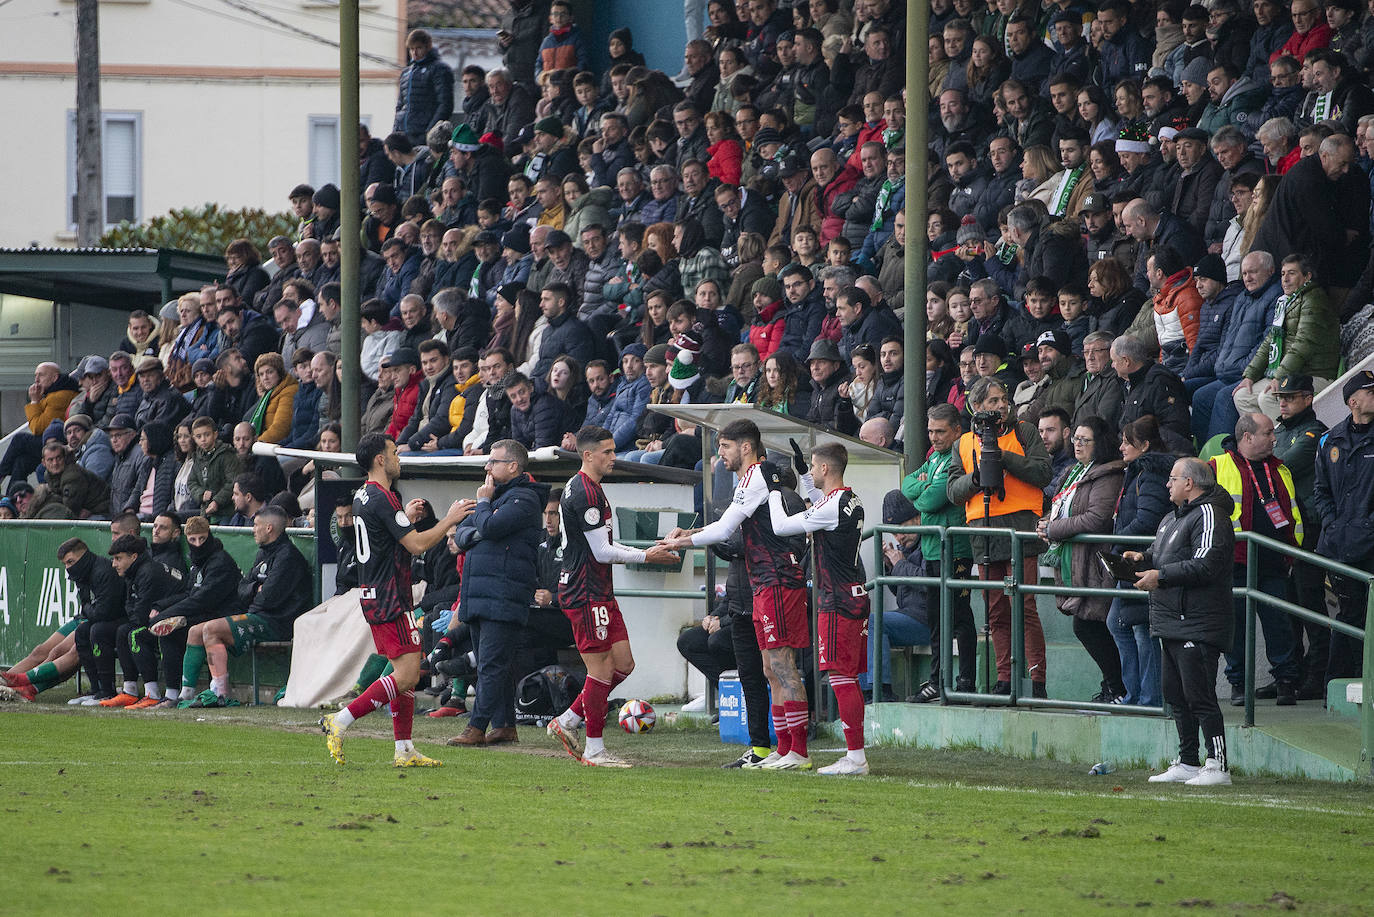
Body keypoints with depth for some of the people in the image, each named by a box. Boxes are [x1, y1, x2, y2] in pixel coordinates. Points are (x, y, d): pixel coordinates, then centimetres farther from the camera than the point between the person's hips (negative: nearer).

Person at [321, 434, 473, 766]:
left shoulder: (363, 496, 15)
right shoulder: (382, 499, -17)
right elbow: (417, 544, -19)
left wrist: (405, 516, 28)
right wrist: (449, 520, -8)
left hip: (374, 597, 10)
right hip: (390, 600, -10)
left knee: (407, 673, 11)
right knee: (406, 674, -12)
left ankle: (405, 750, 9)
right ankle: (339, 722, -14)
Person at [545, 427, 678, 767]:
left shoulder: (588, 489, 17)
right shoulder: (585, 494, -17)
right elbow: (602, 552, -18)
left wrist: (648, 551, 14)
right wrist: (645, 557, -7)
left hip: (599, 592, 10)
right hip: (587, 595, -10)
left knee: (623, 664, 10)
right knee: (601, 669, -6)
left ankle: (566, 722, 17)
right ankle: (594, 750, 1)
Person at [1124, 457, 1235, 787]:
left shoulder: (1209, 517, -12)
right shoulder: (1173, 518, 20)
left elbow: (1204, 566, -21)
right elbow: (1163, 557, 32)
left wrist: (1160, 576, -18)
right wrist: (1143, 558, 10)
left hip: (1197, 625, -11)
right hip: (1173, 623, 11)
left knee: (1199, 696, -13)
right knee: (1176, 695, 14)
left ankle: (1218, 766, -13)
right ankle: (1188, 763, 21)